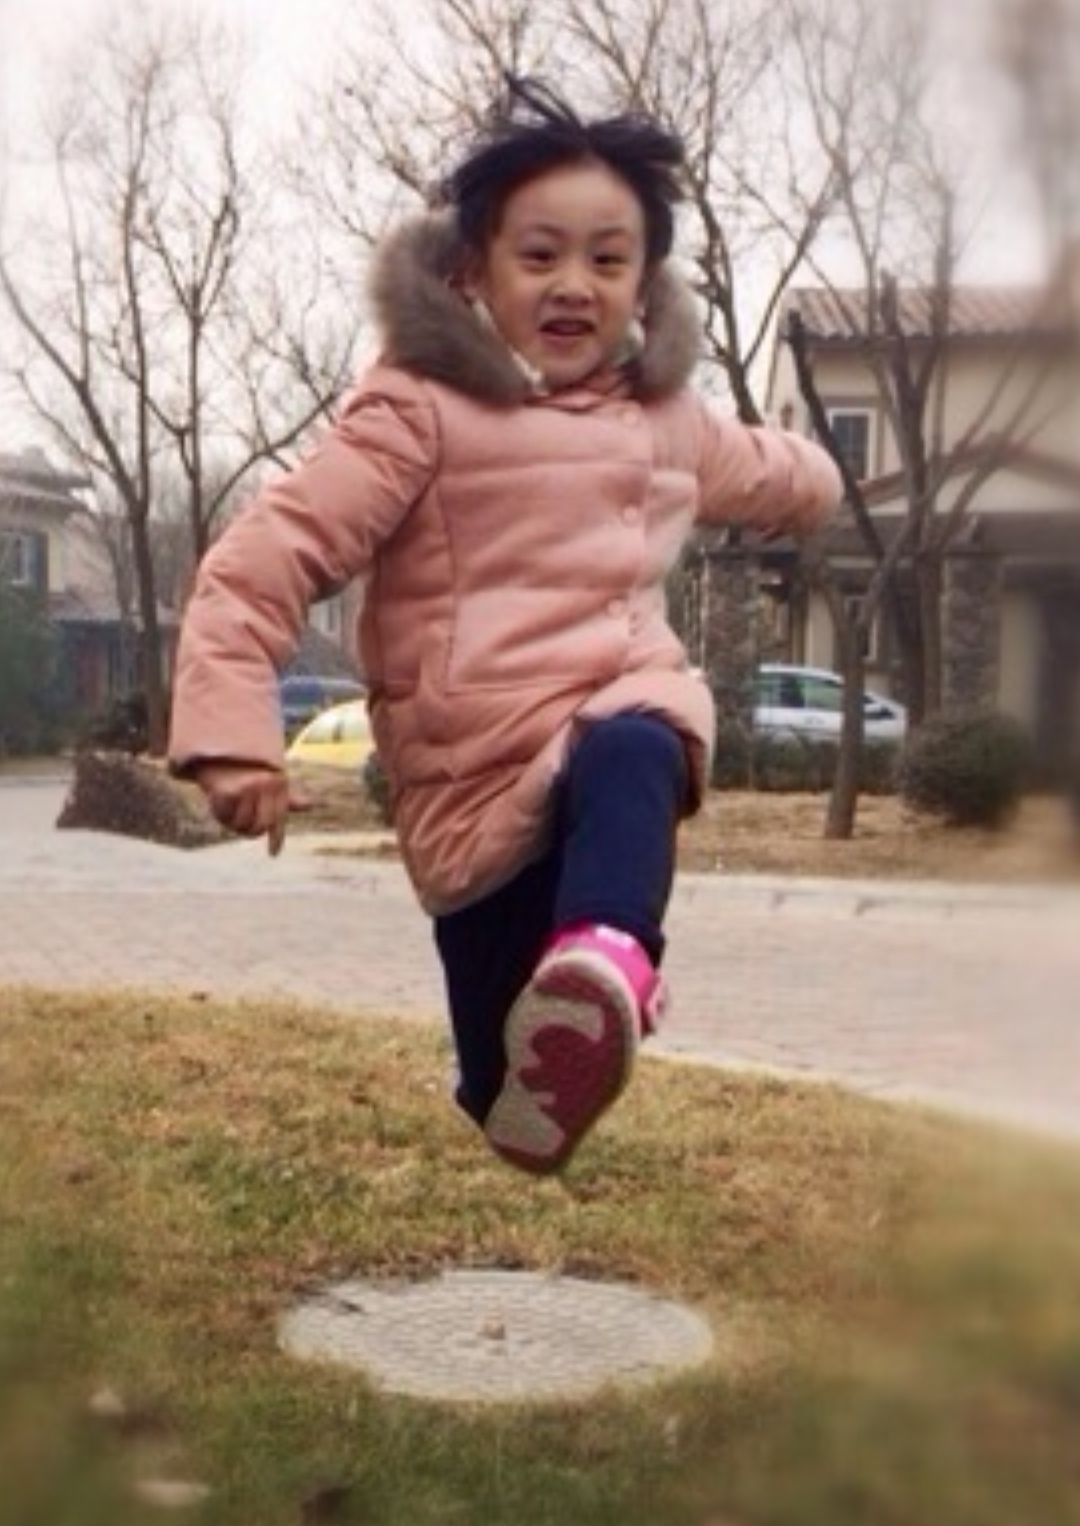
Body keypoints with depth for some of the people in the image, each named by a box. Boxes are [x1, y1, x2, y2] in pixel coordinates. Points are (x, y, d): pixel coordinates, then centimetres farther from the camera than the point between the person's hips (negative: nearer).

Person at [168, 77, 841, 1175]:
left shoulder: (665, 418, 13)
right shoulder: (420, 413, -7)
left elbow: (771, 478, 39)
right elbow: (260, 563, -13)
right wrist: (233, 735, -23)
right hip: (473, 779, -3)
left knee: (629, 757, -37)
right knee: (506, 1097, -2)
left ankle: (607, 963, -65)